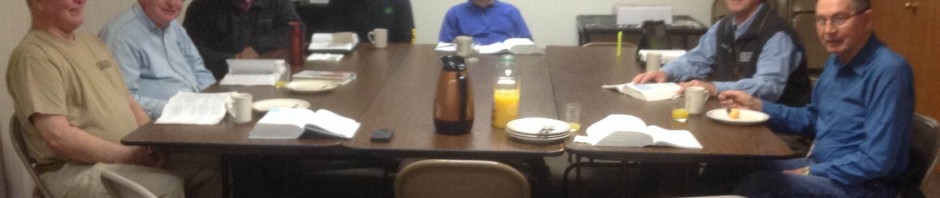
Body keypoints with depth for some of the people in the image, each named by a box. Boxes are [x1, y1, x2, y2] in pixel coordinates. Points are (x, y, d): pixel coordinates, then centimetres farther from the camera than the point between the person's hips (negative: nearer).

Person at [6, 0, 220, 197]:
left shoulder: (92, 43, 18)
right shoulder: (33, 55, -10)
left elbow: (128, 102, 19)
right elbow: (58, 136, -19)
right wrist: (128, 155, -18)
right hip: (76, 169, -8)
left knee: (212, 168, -5)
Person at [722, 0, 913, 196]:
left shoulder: (888, 71, -22)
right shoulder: (836, 60, 8)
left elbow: (877, 162, -25)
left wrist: (809, 172, -18)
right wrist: (756, 105, 8)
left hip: (862, 185, -9)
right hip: (822, 165, 9)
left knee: (753, 185, -25)